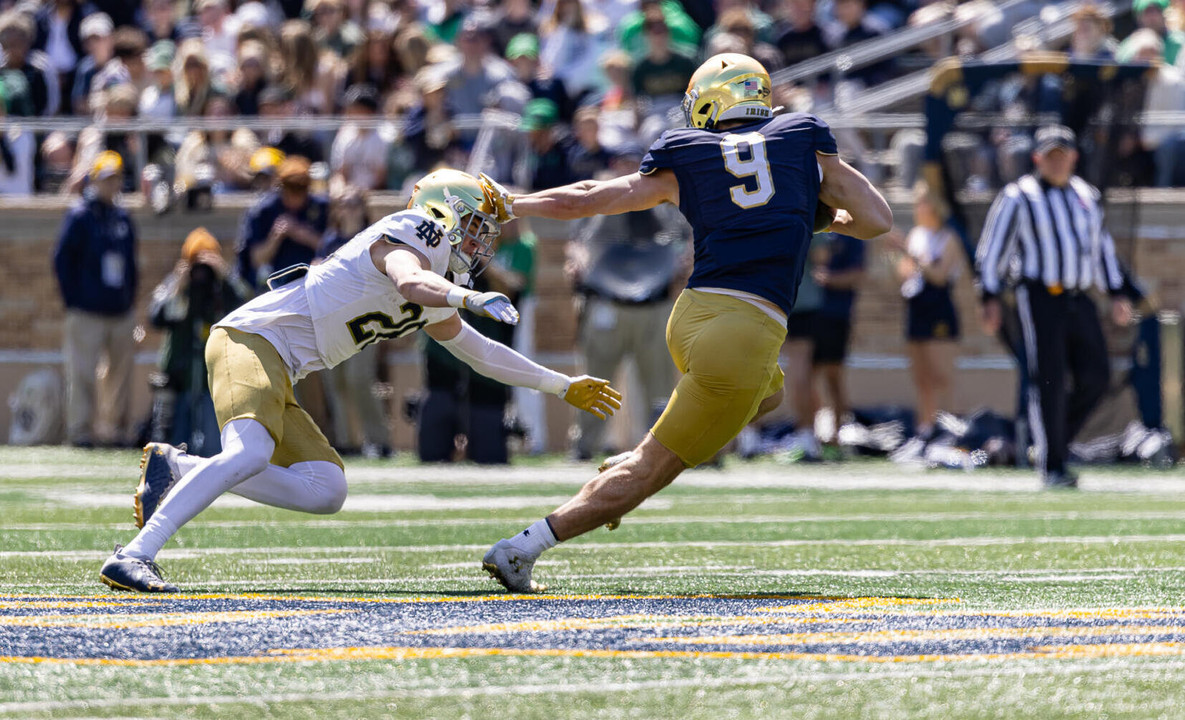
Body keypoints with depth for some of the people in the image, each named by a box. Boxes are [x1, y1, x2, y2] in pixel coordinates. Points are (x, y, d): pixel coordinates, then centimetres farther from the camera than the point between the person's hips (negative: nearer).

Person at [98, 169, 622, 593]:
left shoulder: (434, 305, 25)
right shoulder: (411, 233, -4)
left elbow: (478, 353, 37)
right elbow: (411, 283, -27)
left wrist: (564, 387, 41)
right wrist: (470, 298, -44)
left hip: (278, 369, 10)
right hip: (252, 338, -10)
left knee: (325, 491, 1)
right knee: (250, 453, -32)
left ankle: (176, 471, 2)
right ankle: (133, 558, -36)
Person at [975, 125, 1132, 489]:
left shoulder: (1087, 195, 16)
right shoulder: (1018, 197, -1)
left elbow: (1103, 247, 24)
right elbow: (992, 250, -1)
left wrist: (1116, 293, 18)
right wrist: (990, 298, -8)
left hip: (1080, 300, 5)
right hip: (1041, 298, -5)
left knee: (1095, 376, -4)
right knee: (1049, 381, -9)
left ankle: (1052, 440, 16)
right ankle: (1052, 466, -4)